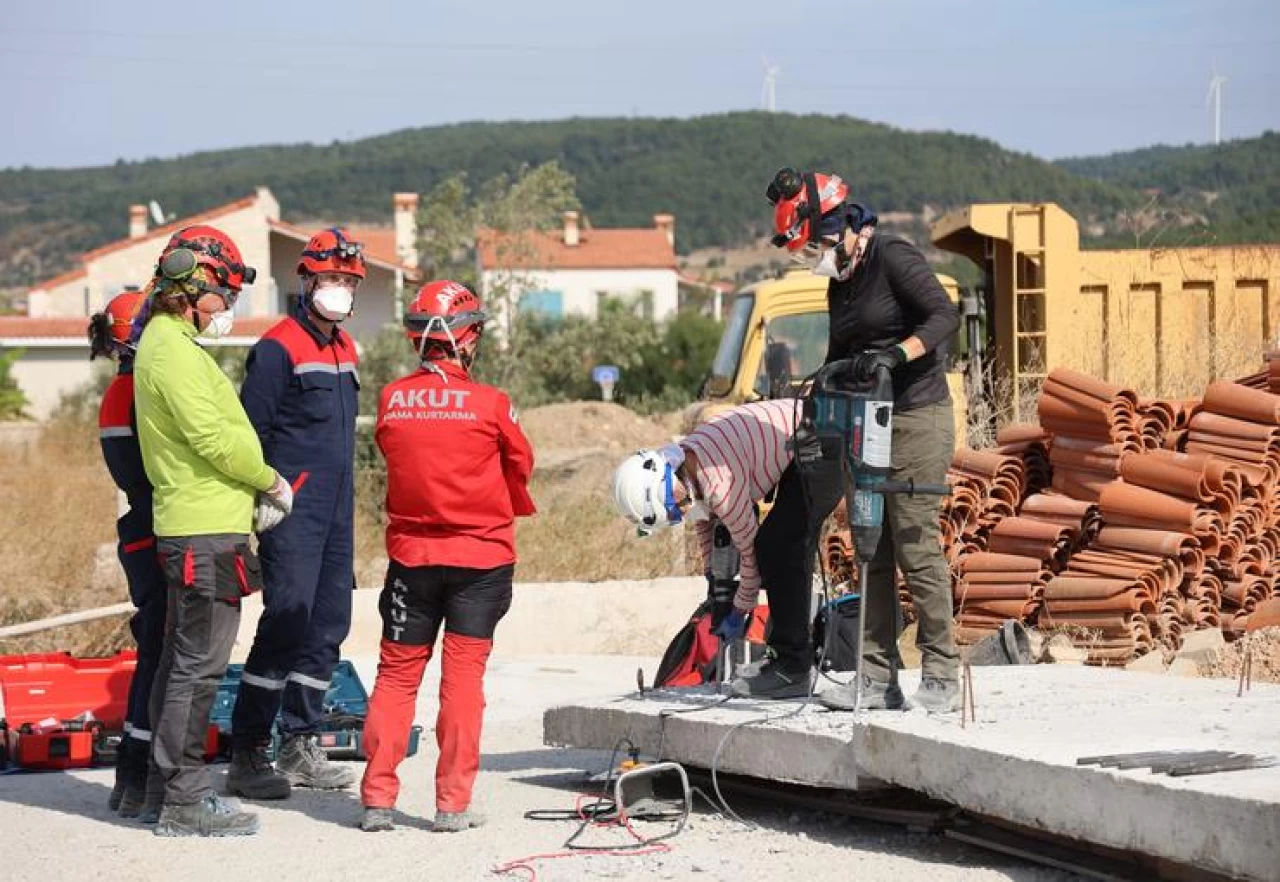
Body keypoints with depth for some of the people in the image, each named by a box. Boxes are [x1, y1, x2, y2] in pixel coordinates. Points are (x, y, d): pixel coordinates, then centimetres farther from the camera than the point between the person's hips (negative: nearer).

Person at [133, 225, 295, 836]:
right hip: (205, 532, -11)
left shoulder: (171, 345, 19)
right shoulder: (173, 351, -15)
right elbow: (213, 439, -19)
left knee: (182, 661, 14)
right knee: (199, 666, -8)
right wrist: (271, 481, -5)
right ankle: (184, 802, -6)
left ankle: (166, 793, 21)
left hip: (192, 527, 11)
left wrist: (254, 498, 12)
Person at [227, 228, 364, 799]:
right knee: (286, 624, -13)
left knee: (328, 626, 10)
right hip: (292, 512, -9)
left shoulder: (345, 349, 17)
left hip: (335, 514, 9)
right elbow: (250, 433, -11)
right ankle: (247, 755, -9)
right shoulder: (278, 347, -9)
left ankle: (299, 746, 18)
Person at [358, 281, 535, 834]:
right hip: (481, 557, -2)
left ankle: (377, 799, 8)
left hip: (410, 554, 2)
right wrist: (510, 509, 24)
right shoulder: (490, 404, -12)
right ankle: (453, 804, 1)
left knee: (397, 673, 10)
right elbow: (521, 465, 3)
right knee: (463, 674, 2)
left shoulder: (391, 400, -4)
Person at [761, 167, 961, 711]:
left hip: (917, 420, -9)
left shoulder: (893, 259, -10)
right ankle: (879, 677, 9)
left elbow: (945, 316, -20)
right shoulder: (839, 283, 16)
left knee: (916, 549, -10)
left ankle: (942, 676, -5)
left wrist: (894, 354, -31)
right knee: (873, 555, 6)